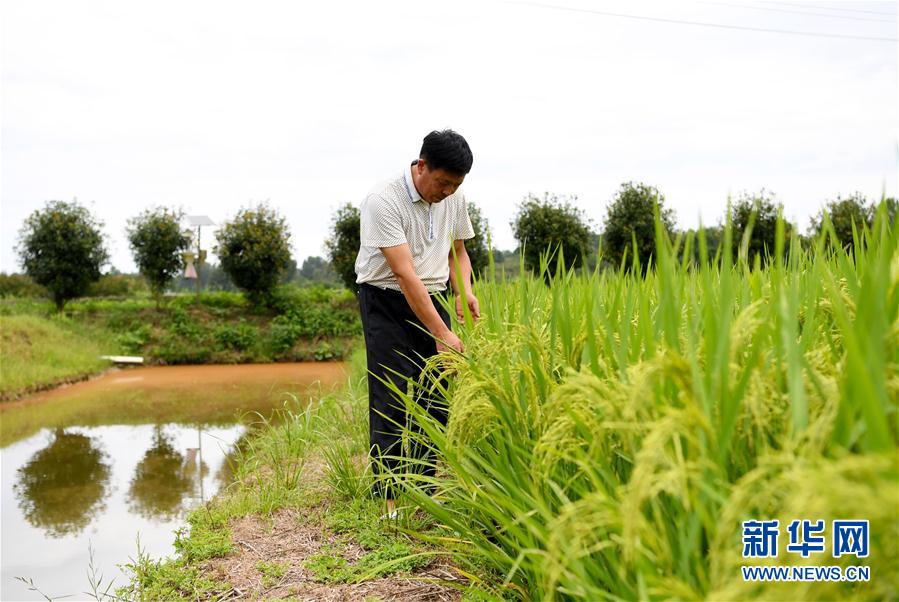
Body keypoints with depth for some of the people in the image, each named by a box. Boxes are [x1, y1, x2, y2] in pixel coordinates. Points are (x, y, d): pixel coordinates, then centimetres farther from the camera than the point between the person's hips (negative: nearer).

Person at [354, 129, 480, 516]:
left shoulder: (454, 198, 1)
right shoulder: (384, 200, -21)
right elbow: (404, 273, -27)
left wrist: (464, 291, -5)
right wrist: (441, 334, -30)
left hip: (432, 299, 6)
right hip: (387, 302, -5)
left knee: (438, 395, 0)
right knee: (392, 398, -8)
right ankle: (389, 492, 0)